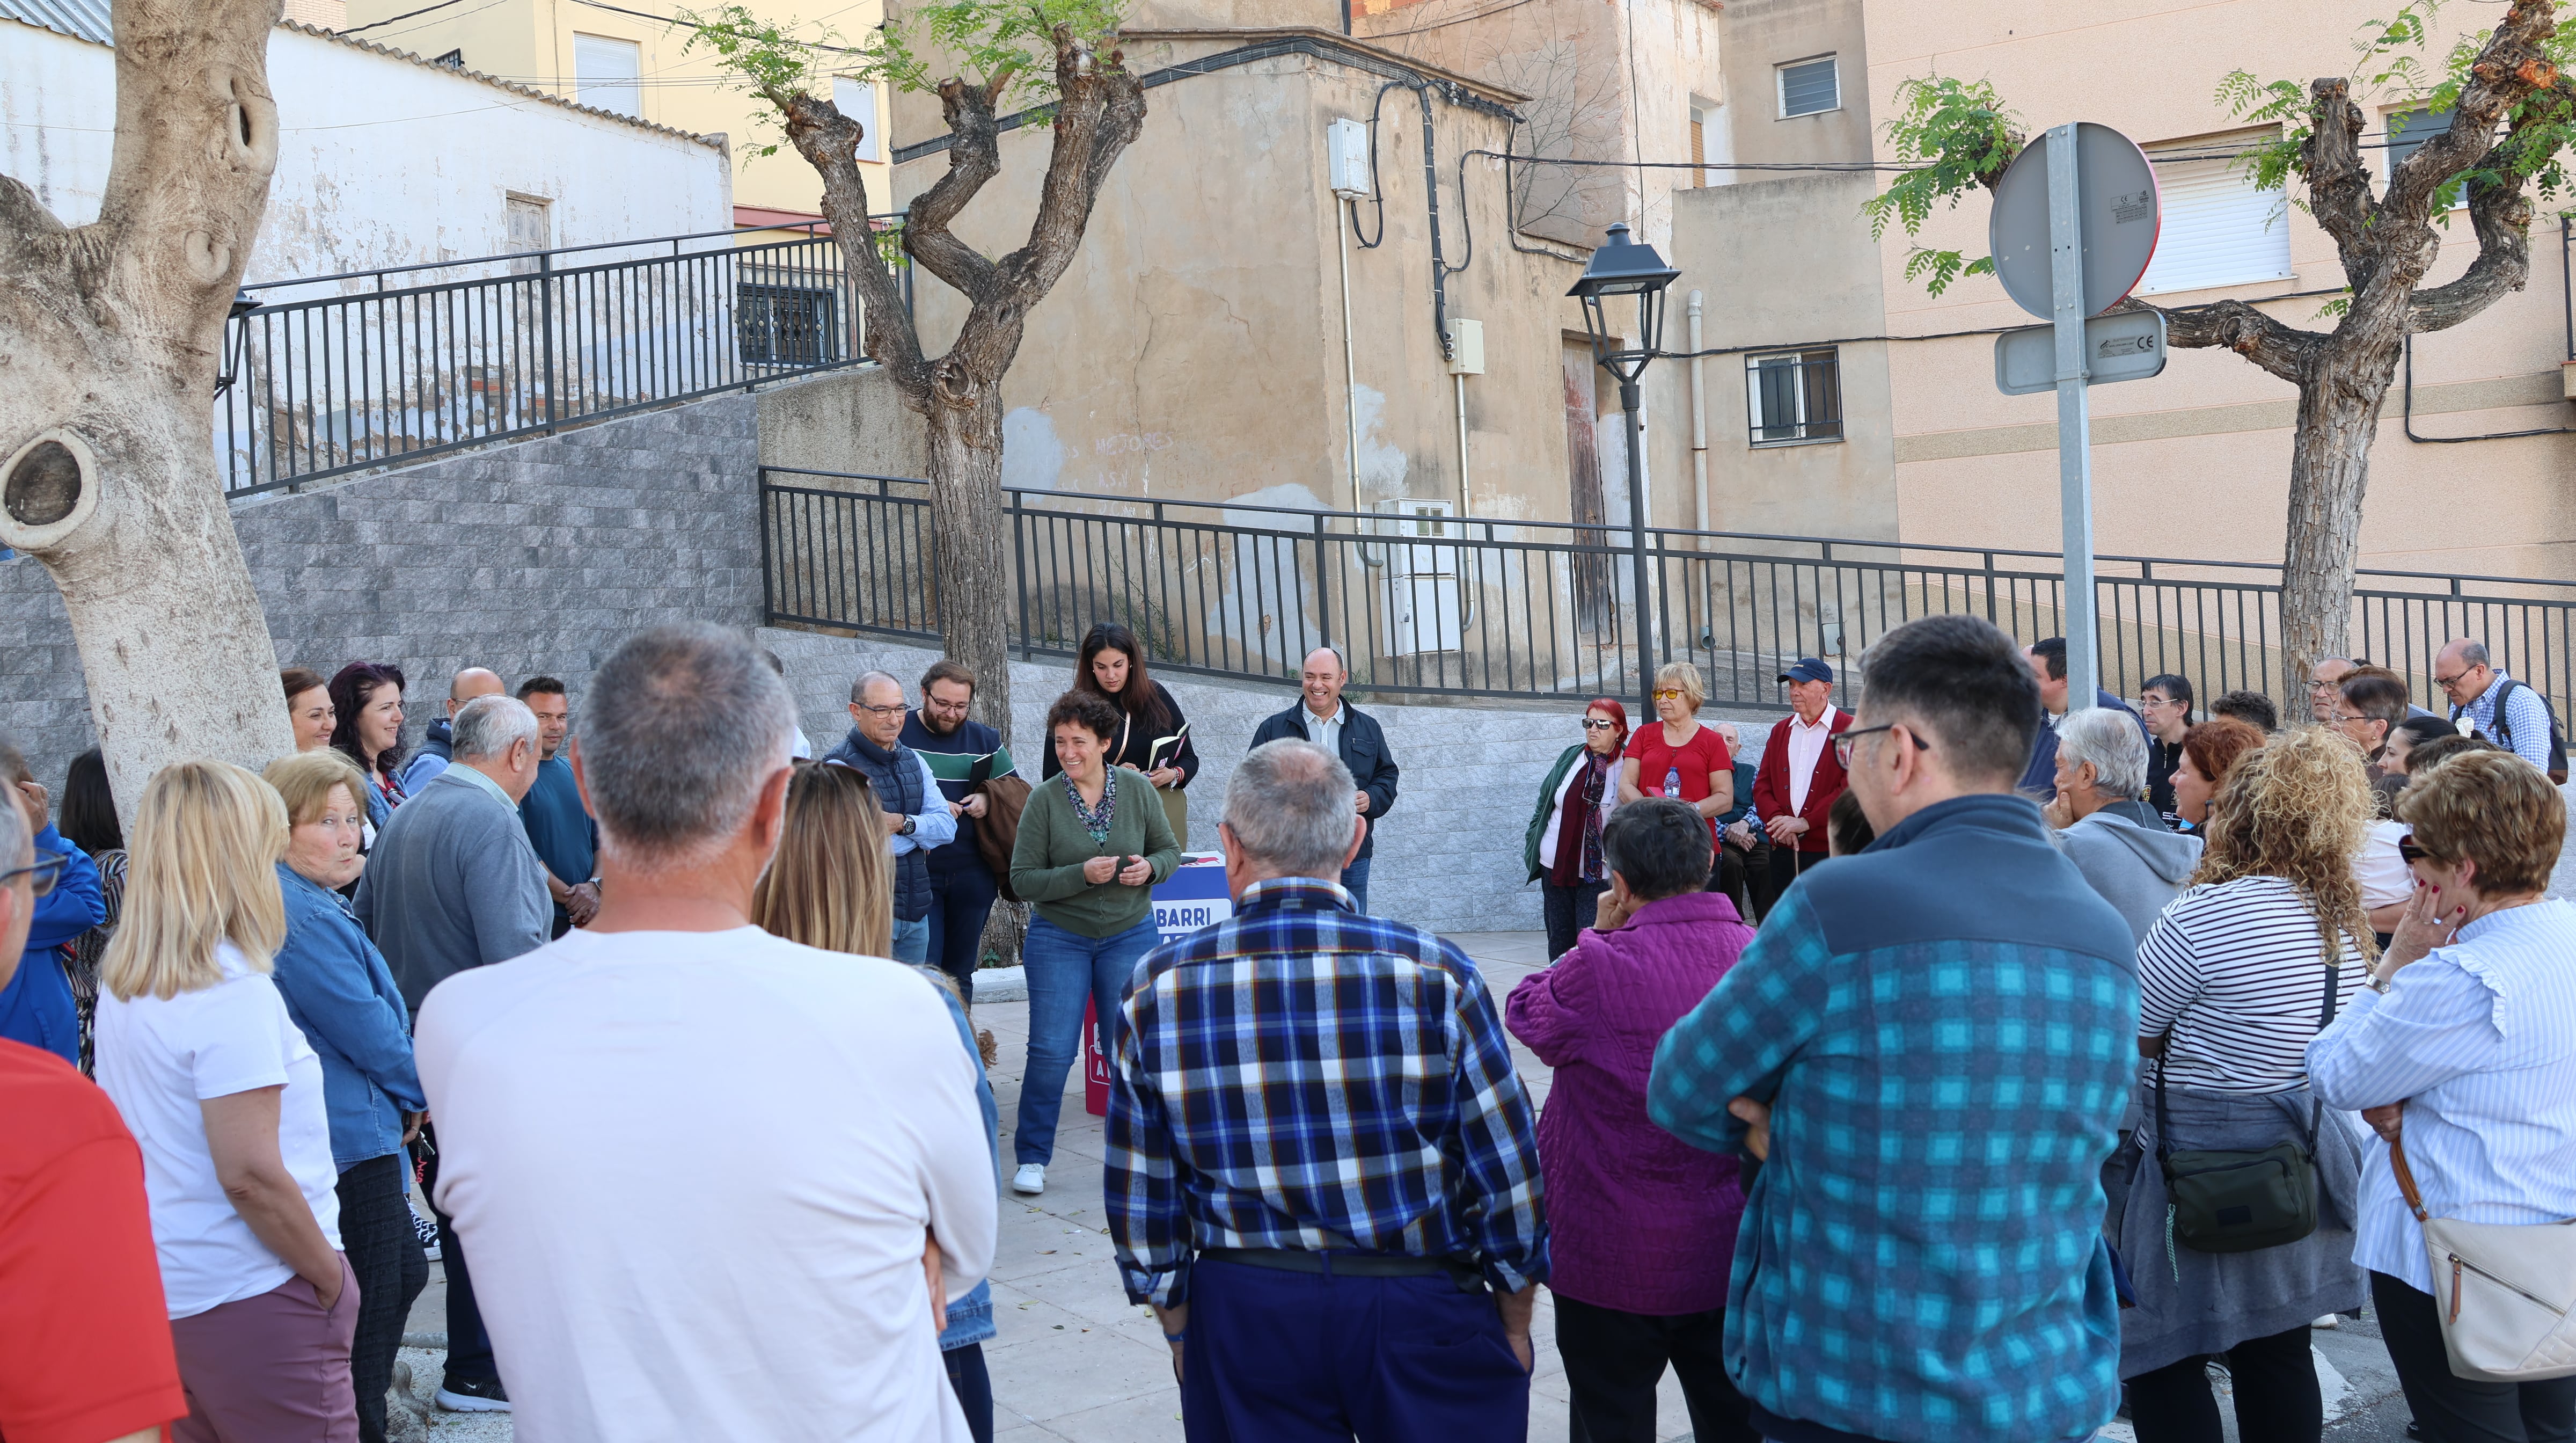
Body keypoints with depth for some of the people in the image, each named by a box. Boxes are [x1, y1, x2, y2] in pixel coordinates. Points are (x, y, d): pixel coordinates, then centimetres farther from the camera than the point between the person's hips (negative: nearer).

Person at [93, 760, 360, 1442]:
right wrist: (330, 1278, -10)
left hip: (159, 1292, 9)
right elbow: (250, 1175, -22)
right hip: (251, 1302, -9)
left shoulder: (121, 985, 7)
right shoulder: (231, 991, -19)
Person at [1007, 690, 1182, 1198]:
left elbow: (1170, 851, 9)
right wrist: (1082, 875, -22)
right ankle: (1031, 1157, 13)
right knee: (1052, 1051, -3)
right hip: (1059, 939, -1)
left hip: (1130, 935, 1)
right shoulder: (1044, 799, -8)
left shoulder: (1136, 791, -2)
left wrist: (1150, 868, -13)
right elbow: (1023, 880, -9)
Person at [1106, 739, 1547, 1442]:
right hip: (1421, 1307, -1)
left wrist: (1179, 1329, 15)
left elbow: (1140, 1193, 0)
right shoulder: (1432, 975, -13)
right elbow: (1508, 1172, -6)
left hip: (1242, 1317, 2)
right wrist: (1515, 1323, 9)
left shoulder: (1159, 987, -7)